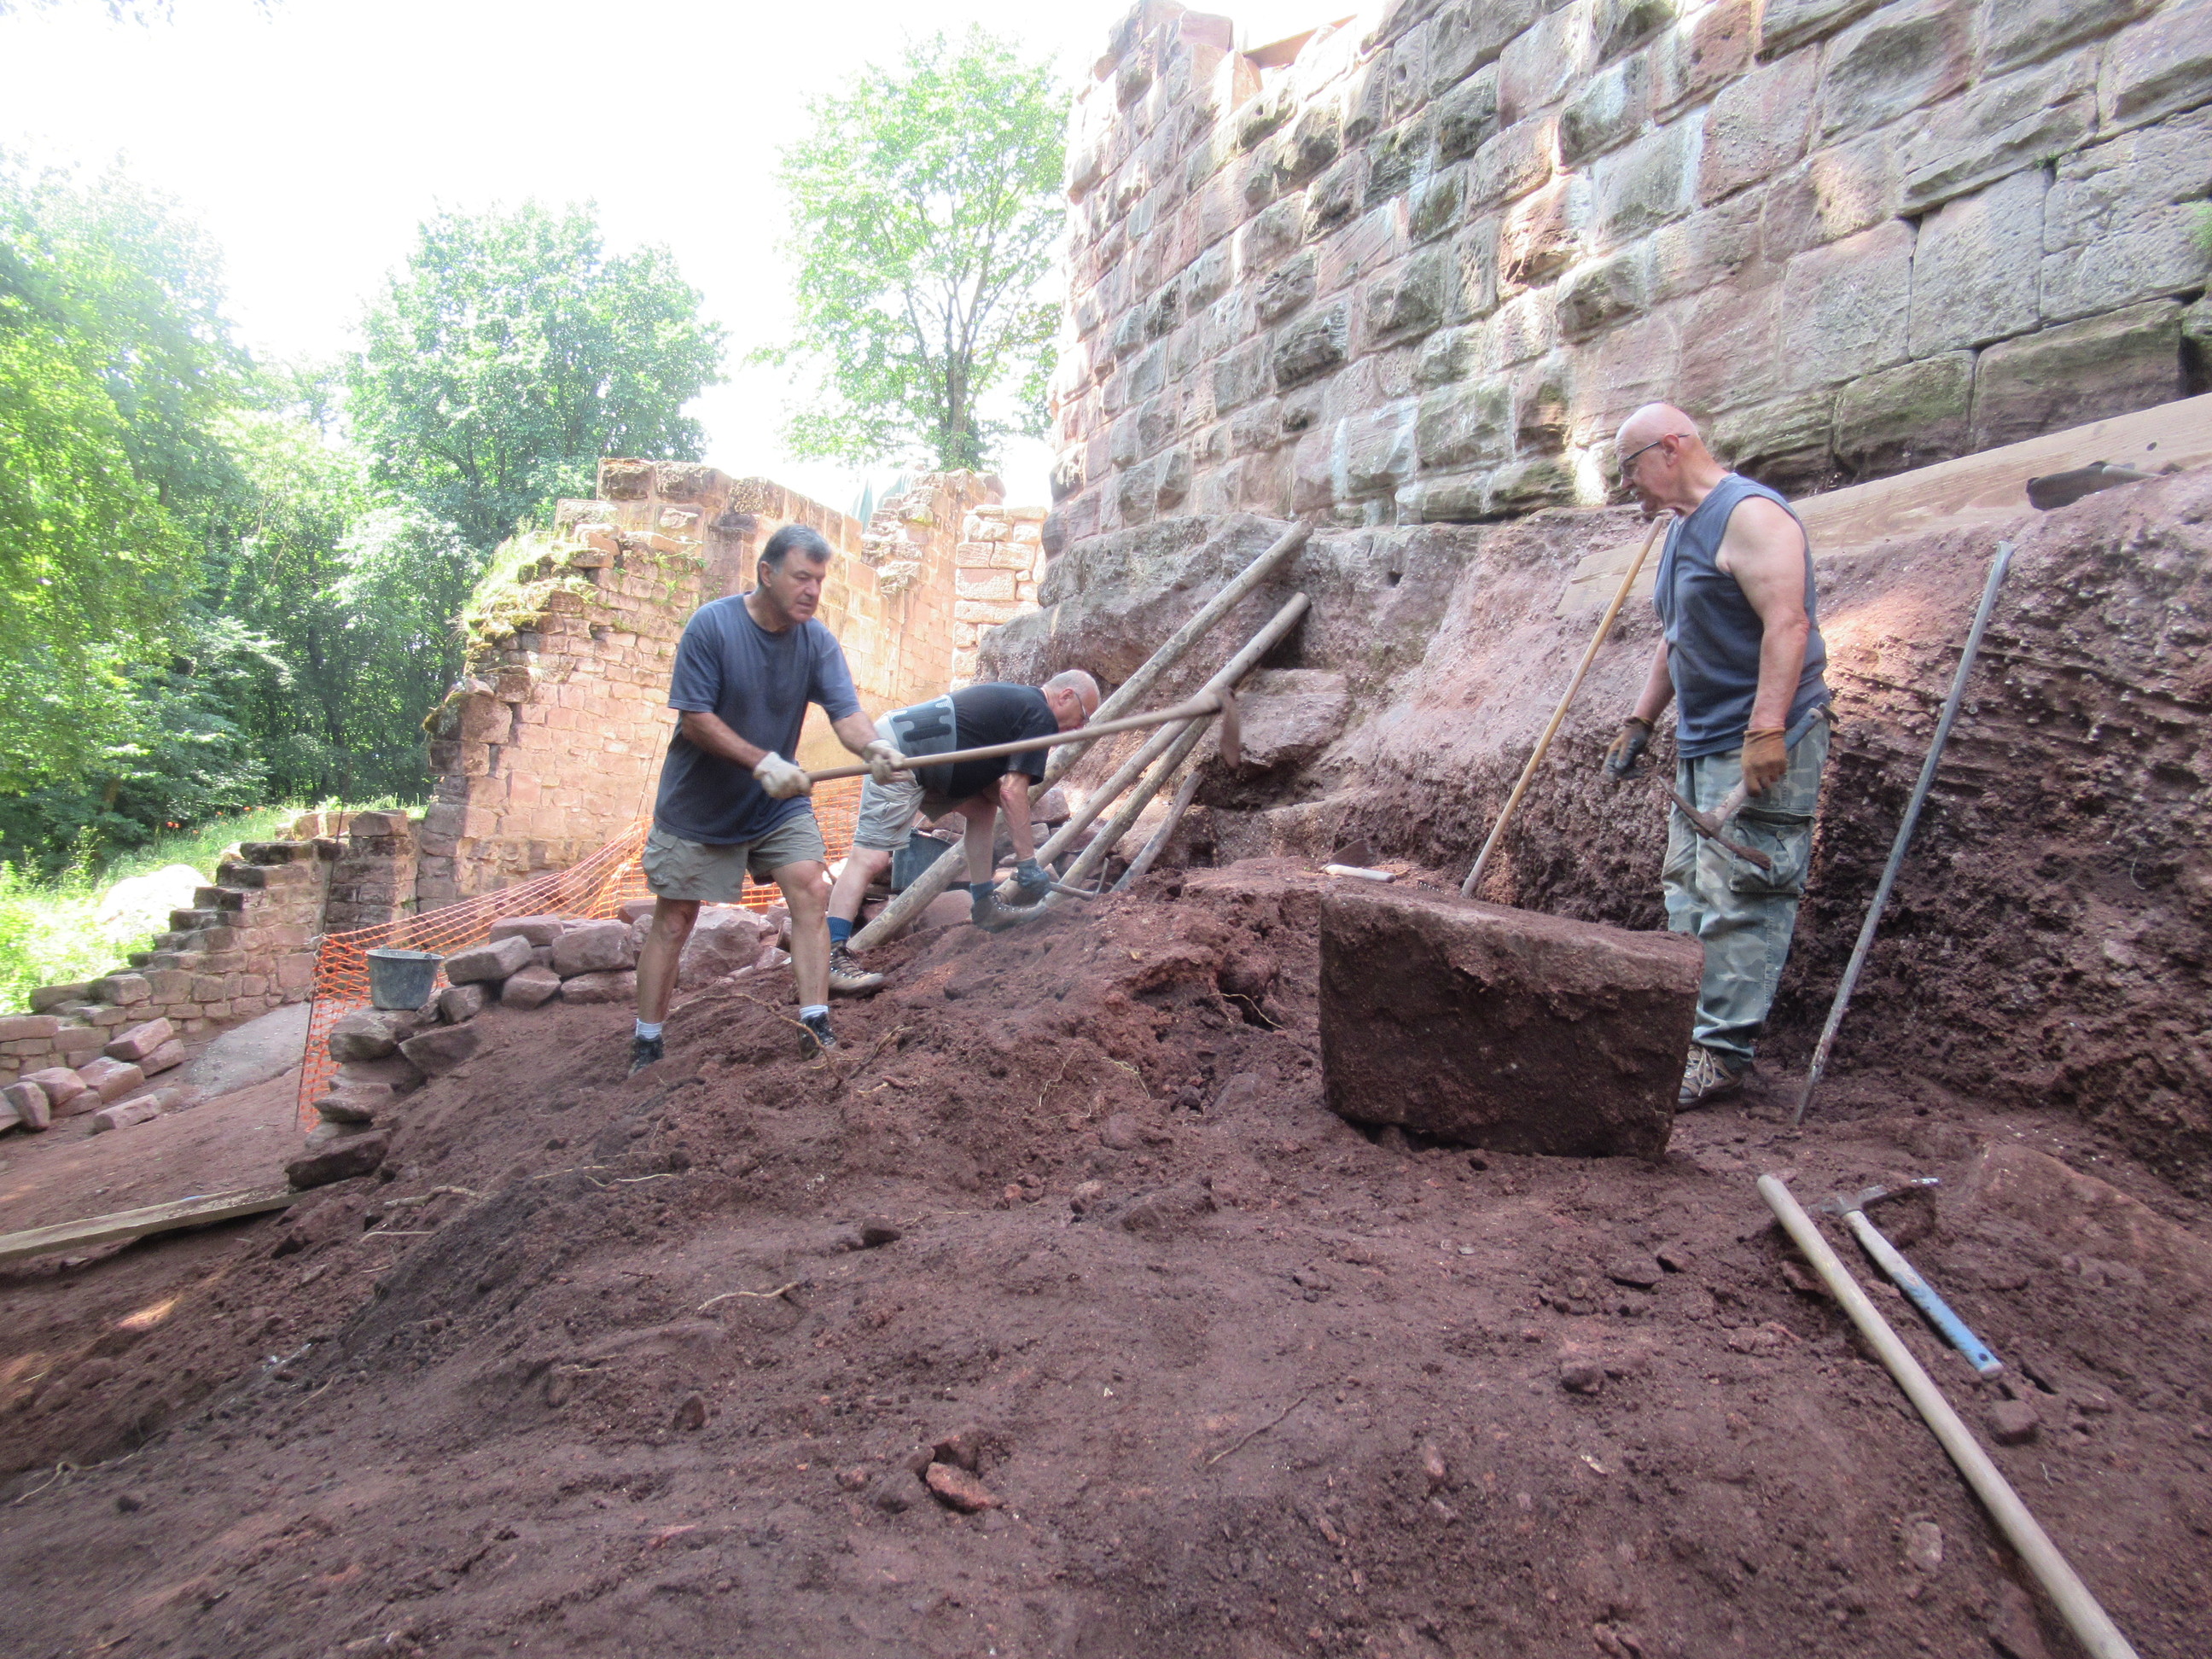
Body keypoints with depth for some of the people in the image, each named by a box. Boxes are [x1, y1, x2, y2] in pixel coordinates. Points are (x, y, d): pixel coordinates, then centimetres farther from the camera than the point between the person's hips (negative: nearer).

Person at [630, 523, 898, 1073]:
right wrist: (762, 761, -33)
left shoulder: (817, 641, -8)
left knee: (812, 891, -11)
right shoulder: (711, 625, -18)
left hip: (780, 801, 3)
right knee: (673, 922, 5)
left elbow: (845, 710, -19)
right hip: (698, 803, -3)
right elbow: (694, 718, -20)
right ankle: (645, 1045, 19)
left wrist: (871, 745, -42)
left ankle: (814, 1024, -3)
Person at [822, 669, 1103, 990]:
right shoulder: (1040, 716, -5)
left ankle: (984, 909, 19)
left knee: (983, 808, 17)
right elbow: (1012, 791, -12)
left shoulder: (1014, 699, 22)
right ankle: (831, 957, -21)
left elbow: (993, 787, 21)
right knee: (871, 858, -16)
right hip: (899, 758, -10)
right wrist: (1027, 861, -9)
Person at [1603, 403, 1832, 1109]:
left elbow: (1786, 623, -22)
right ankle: (1688, 1028, 20)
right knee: (1689, 892, 12)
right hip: (1700, 745, 10)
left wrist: (1766, 728, -29)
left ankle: (1722, 1051, -4)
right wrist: (1640, 720, 20)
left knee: (1739, 899, -8)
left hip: (1760, 747, -10)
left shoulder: (1748, 514, -13)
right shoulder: (1683, 528, 18)